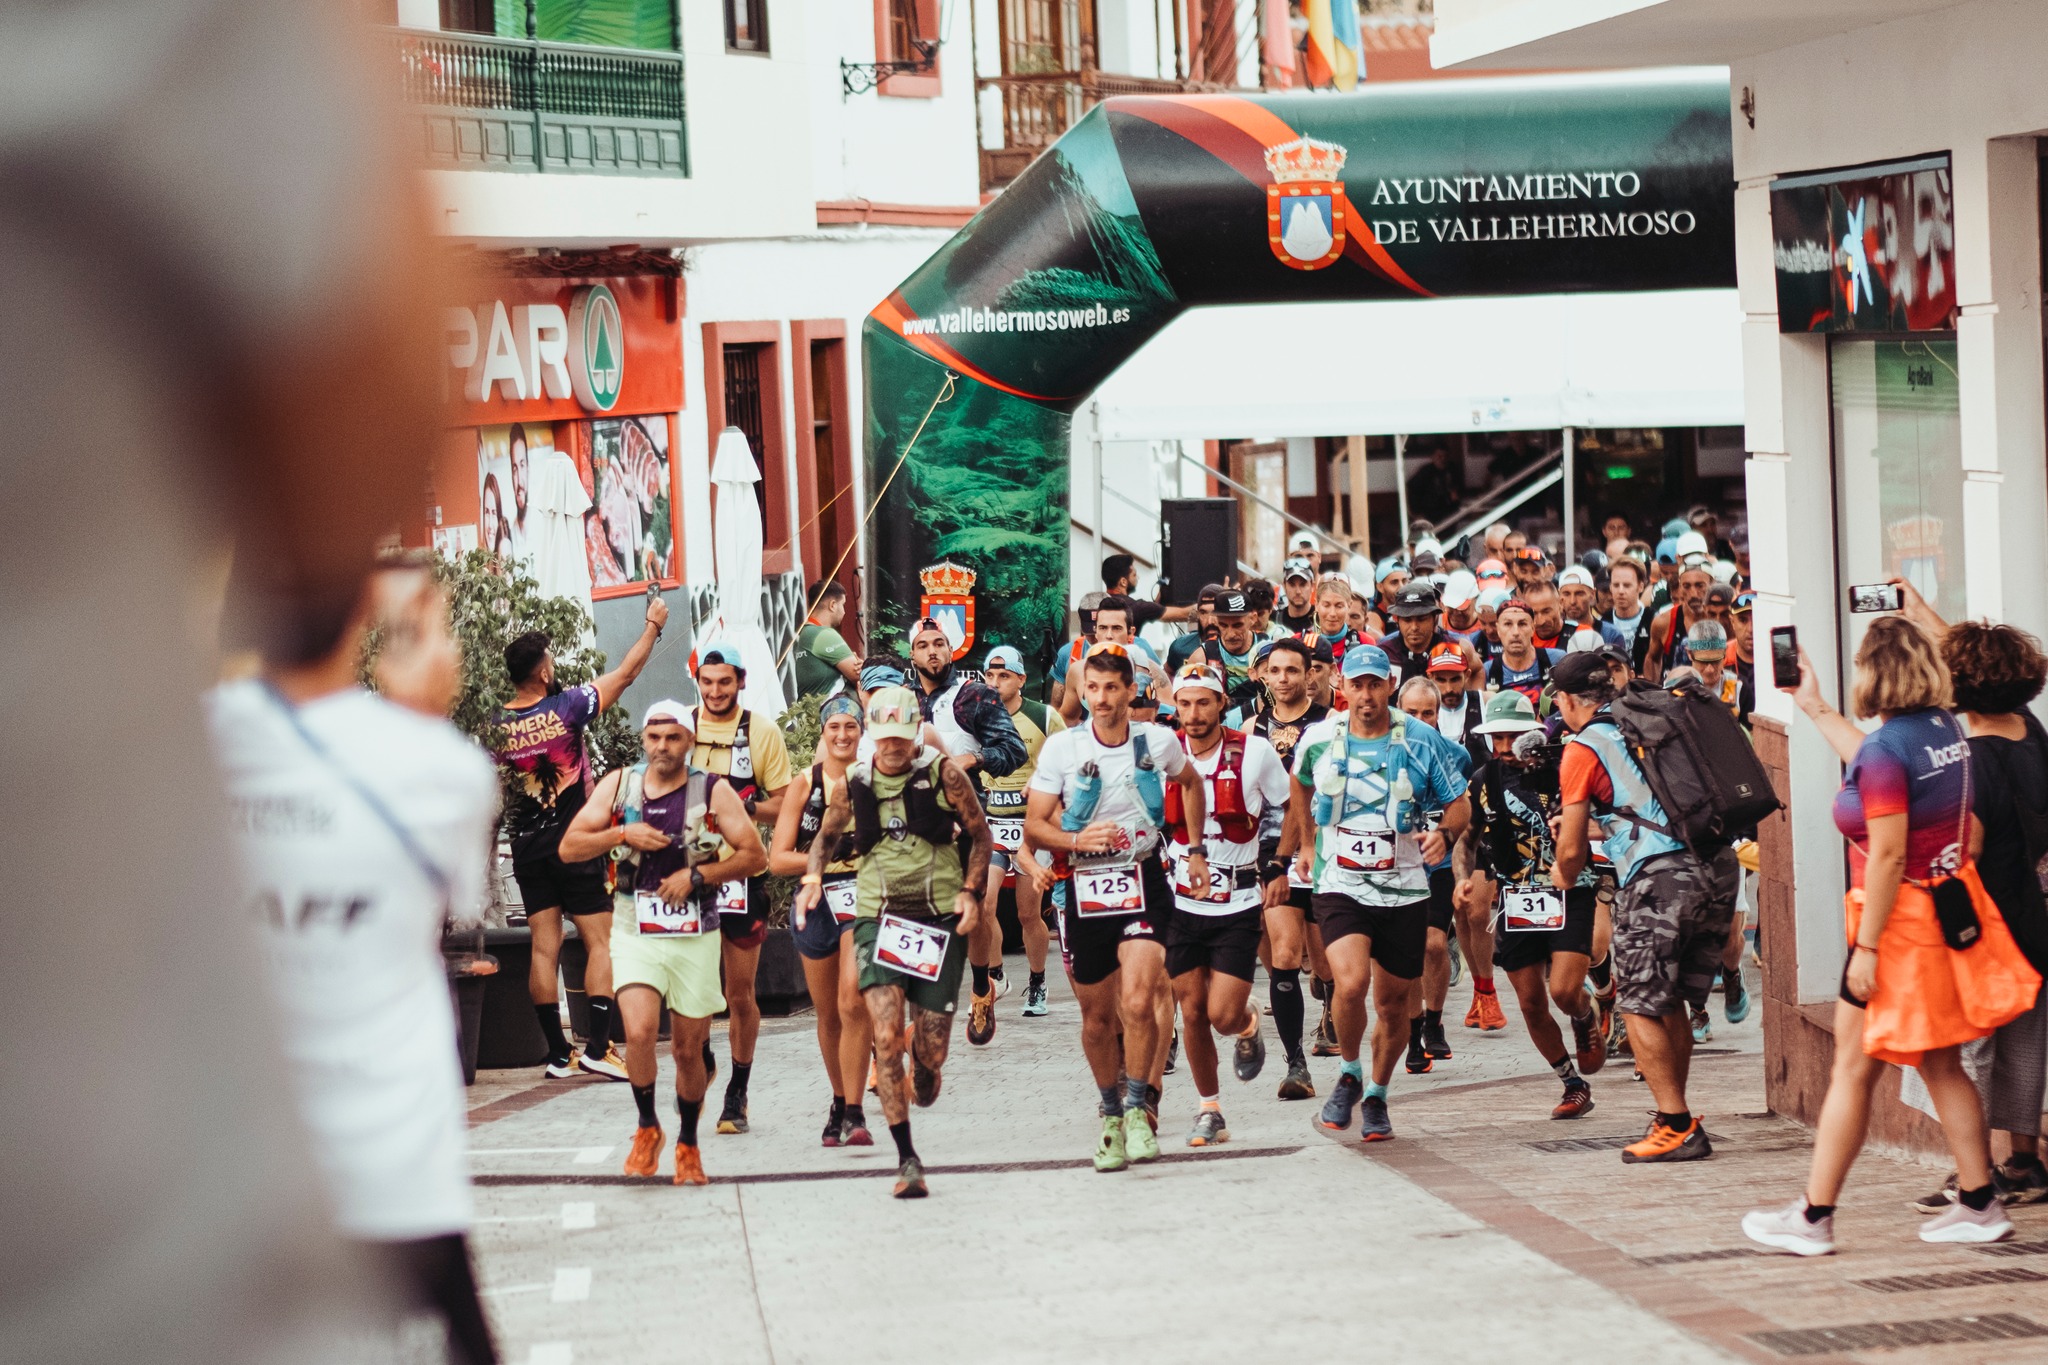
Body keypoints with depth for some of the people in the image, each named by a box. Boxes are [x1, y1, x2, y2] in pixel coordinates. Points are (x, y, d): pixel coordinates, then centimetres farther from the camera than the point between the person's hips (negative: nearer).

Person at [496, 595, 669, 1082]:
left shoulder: (496, 726, -1)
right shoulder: (566, 707, -11)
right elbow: (625, 674, 0)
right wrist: (653, 625, 11)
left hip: (526, 844, 4)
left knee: (544, 946, 5)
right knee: (600, 942, 1)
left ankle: (557, 1053, 6)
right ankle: (598, 1046, -8)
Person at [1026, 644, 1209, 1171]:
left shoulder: (1159, 742, -1)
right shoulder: (1061, 748, -5)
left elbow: (1190, 783, 22)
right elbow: (1033, 825, -3)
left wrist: (1195, 848, 19)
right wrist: (1076, 839, -21)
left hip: (1143, 883, -1)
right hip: (1085, 886, 1)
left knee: (1139, 1002, -20)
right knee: (1097, 1017, 9)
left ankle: (1138, 1108, -2)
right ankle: (1111, 1113, 29)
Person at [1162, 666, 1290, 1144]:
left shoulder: (1254, 753, -7)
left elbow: (1284, 809, 8)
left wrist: (1277, 870, 4)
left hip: (1239, 906, -2)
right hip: (1181, 904, 2)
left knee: (1224, 1015, -10)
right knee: (1193, 1012, 2)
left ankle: (1248, 1027, 27)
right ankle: (1209, 1109, 18)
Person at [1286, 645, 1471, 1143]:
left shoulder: (1422, 742, -5)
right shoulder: (1319, 741, -1)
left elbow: (1460, 803, 3)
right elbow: (1301, 785, 22)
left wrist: (1445, 833, -18)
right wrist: (1305, 843, 24)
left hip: (1404, 891, 1)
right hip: (1340, 886, -1)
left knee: (1393, 1000, 8)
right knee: (1351, 983, -23)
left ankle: (1377, 1096, 31)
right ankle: (1349, 1074, 4)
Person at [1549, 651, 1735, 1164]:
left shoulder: (1582, 750, 0)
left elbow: (1571, 851, 3)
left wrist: (1565, 876, 25)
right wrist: (1593, 826, 44)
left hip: (1660, 876, -7)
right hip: (1718, 866, 7)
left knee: (1639, 1006, 2)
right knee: (1671, 1002, 17)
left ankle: (1678, 1127, -3)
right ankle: (1673, 1118, 22)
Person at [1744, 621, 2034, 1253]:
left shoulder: (1887, 746, -20)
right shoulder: (1945, 727, 5)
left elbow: (1888, 855, -23)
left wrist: (1866, 947, -20)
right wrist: (1815, 709, 36)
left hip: (1901, 917, -8)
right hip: (1952, 909, 8)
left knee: (1853, 1070, 0)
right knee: (1942, 1067, 16)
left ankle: (1813, 1217, 5)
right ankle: (1979, 1204, 18)